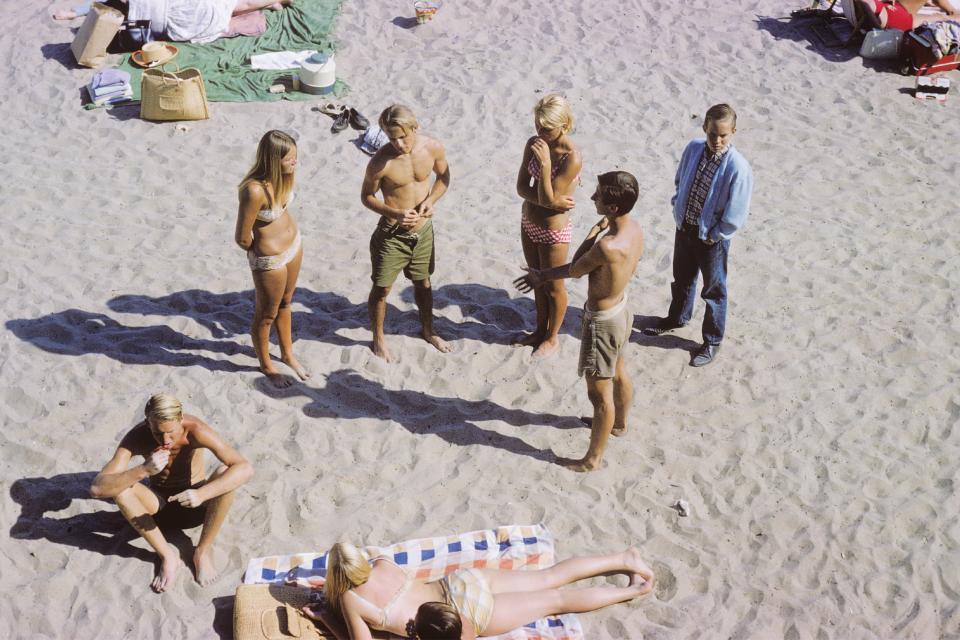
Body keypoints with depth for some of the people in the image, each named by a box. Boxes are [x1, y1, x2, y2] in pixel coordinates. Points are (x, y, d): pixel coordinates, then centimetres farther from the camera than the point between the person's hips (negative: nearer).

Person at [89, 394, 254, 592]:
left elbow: (245, 468, -37)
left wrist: (202, 494, -49)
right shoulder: (137, 437, -27)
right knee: (120, 489, -29)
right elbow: (97, 488, -35)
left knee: (225, 475, -32)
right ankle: (167, 555, -17)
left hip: (193, 495, -1)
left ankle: (202, 552, -15)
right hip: (158, 498, 1)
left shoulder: (195, 430, -30)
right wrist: (143, 470, -49)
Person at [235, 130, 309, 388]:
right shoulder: (254, 191, -35)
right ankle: (265, 364, 42)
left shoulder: (282, 175, -12)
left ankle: (288, 354, 51)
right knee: (266, 314, 17)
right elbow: (242, 238, -25)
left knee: (285, 303, 28)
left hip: (294, 243, 7)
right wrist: (259, 250, -5)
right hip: (270, 259, -7)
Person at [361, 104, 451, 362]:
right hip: (391, 235, -4)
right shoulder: (381, 162, -24)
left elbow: (444, 177, 6)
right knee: (381, 288, 10)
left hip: (423, 231, 4)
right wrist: (395, 213, -25)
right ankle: (378, 339, 33)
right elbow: (367, 196, -10)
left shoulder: (433, 148, -13)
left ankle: (428, 331, 45)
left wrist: (430, 200, -12)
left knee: (423, 283, 23)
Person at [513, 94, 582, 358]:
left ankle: (553, 337, 35)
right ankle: (540, 330, 44)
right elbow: (522, 187, -5)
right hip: (528, 224, 7)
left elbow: (547, 198, -25)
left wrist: (545, 163, -34)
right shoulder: (534, 144, -6)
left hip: (553, 231, -7)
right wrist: (551, 201, -20)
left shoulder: (572, 158, -26)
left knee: (553, 287, 13)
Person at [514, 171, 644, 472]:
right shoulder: (633, 227, -10)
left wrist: (597, 228, -8)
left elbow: (575, 268, -17)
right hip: (620, 310, 9)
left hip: (602, 322, -9)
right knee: (618, 374, 31)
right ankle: (619, 424, 56)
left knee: (600, 394, 8)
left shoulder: (608, 247, -38)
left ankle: (593, 458, 25)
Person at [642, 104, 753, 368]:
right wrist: (678, 207, 4)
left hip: (712, 237, -6)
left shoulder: (738, 167, -27)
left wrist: (714, 235, -13)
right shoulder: (694, 148, -10)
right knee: (682, 279, 27)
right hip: (684, 227, 6)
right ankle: (677, 318, 53)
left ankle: (712, 341, 31)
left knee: (714, 290, 13)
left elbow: (736, 215, -20)